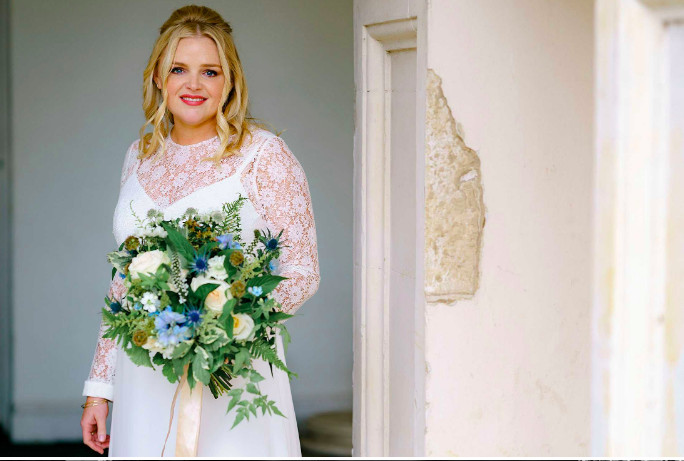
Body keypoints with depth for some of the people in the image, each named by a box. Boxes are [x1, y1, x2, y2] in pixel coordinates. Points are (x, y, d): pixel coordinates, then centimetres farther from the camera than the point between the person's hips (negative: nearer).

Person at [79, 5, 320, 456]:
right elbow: (125, 280, 15)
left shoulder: (264, 155, -5)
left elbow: (302, 274, -6)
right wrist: (100, 386, 13)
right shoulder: (142, 156, 10)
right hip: (144, 382, 4)